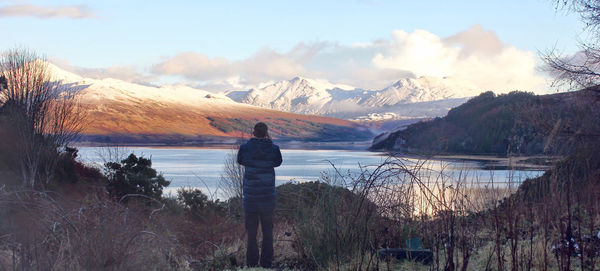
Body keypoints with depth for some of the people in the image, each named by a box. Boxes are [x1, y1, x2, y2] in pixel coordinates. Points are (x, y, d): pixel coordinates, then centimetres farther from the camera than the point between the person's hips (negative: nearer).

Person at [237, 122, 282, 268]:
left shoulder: (245, 147, -9)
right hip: (268, 196, 1)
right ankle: (266, 263, 11)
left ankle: (252, 263, 9)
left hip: (250, 196, -1)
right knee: (267, 231, 10)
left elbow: (240, 161, 11)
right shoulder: (273, 148, -7)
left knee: (251, 230, 7)